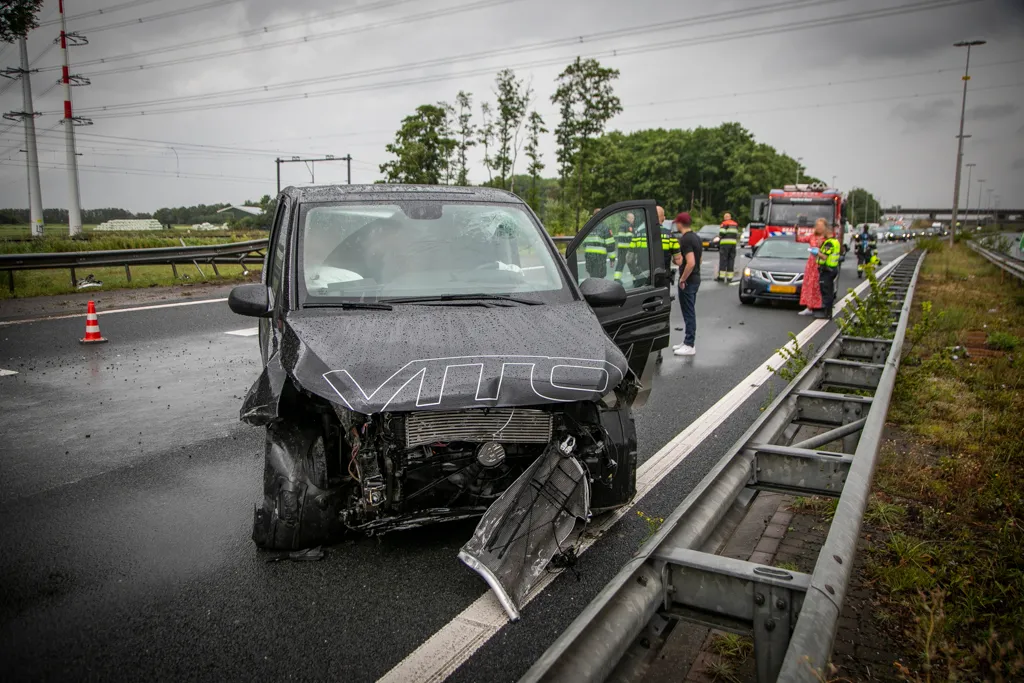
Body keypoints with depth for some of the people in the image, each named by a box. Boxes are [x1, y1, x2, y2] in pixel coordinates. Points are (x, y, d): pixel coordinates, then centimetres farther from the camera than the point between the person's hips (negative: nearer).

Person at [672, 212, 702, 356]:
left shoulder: (685, 239, -19)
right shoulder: (696, 237, 11)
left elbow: (691, 263, -27)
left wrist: (682, 279, -18)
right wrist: (679, 260, 19)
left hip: (688, 281, -10)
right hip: (695, 279, 10)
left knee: (688, 313, -4)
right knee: (690, 312, 15)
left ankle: (689, 346, 1)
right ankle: (687, 342, 23)